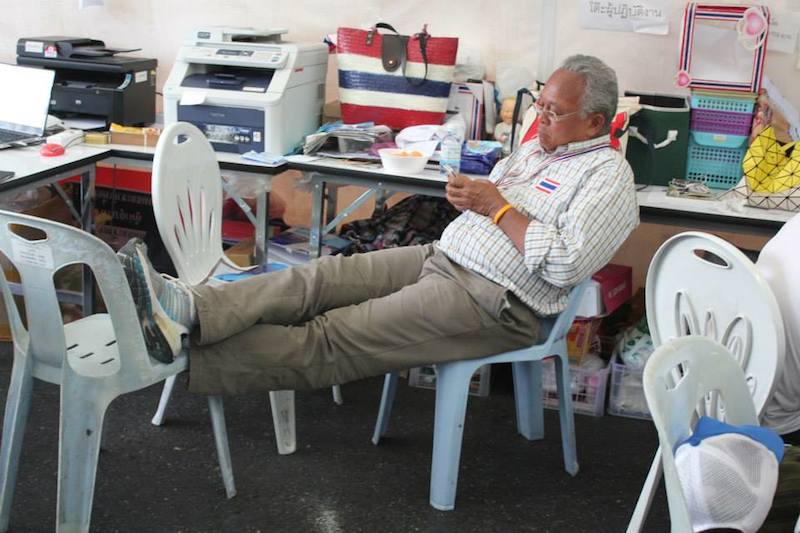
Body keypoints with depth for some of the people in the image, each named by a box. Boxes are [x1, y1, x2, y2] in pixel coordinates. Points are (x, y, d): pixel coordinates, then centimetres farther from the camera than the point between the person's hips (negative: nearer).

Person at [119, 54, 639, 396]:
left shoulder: (608, 176, -7)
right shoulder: (536, 148, 20)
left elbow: (566, 264, -20)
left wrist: (497, 207, -14)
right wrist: (466, 191, 5)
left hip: (492, 302, -9)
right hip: (442, 256, 9)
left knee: (333, 339, -15)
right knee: (320, 276, -14)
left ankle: (184, 358, -19)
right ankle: (188, 309, -26)